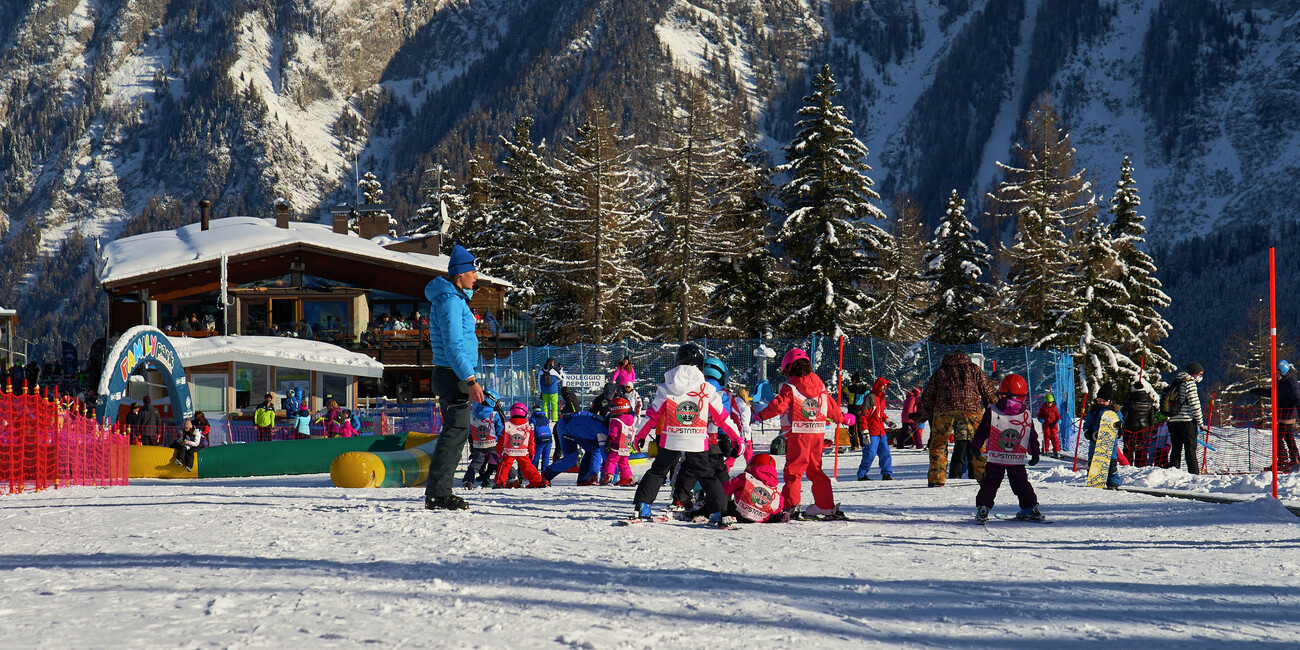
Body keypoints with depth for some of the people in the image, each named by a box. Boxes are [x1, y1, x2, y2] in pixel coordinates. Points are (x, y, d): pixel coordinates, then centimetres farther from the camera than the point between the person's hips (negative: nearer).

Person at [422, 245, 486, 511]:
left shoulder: (454, 297, 17)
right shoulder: (450, 300, -15)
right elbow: (454, 345, -22)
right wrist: (470, 380, -24)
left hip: (453, 376, 11)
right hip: (453, 376, -11)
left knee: (457, 431, 14)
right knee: (455, 433, -10)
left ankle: (438, 492, 18)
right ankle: (437, 495, -9)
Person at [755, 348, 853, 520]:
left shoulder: (789, 387, -8)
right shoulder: (820, 386, 10)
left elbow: (778, 405, -13)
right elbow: (831, 407, 17)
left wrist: (762, 415, 3)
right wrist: (843, 418, 36)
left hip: (798, 434, -5)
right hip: (818, 433, 6)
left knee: (793, 469, -3)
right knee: (815, 470, 15)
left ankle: (791, 506, -13)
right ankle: (826, 506, 18)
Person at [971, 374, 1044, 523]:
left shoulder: (991, 412, -6)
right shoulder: (1026, 415, -1)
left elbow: (981, 432, -2)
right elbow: (1033, 438, 8)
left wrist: (974, 446, 12)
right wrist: (1035, 454, 20)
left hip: (994, 460, -1)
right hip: (1018, 461, 1)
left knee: (989, 484, 6)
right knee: (1021, 483, 15)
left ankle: (983, 508, -3)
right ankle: (1031, 508, 18)